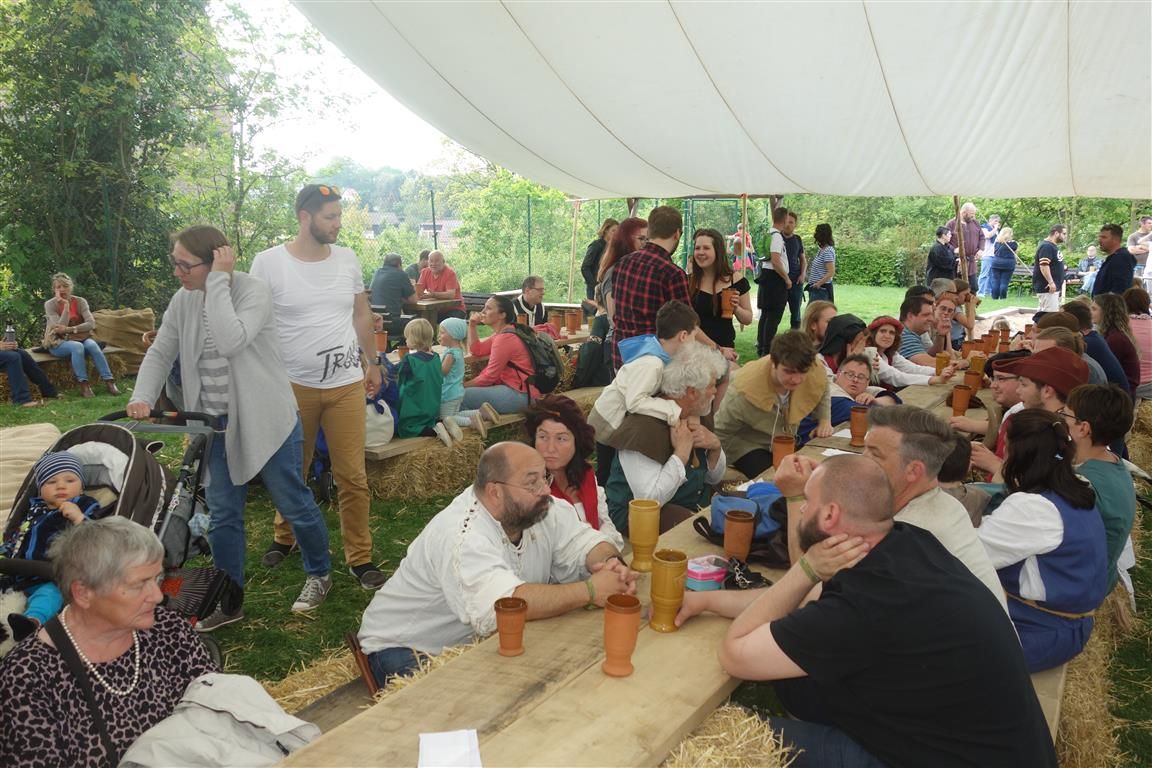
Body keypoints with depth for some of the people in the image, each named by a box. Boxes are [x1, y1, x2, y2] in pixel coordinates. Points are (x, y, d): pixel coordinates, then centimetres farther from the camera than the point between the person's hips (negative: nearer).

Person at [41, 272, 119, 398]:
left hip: (79, 338, 3)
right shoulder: (50, 304, -6)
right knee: (77, 346, -36)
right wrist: (66, 306, -22)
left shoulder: (80, 302, 0)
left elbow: (91, 323, -12)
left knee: (92, 345, -31)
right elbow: (60, 328, -18)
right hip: (58, 342, -2)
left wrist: (70, 329, -24)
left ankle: (109, 381, -36)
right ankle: (84, 386, -35)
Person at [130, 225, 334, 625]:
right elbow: (160, 353, 9)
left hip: (265, 421, -5)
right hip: (217, 424, 6)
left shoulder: (253, 290, -17)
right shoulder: (183, 300, 2)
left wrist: (219, 281, -27)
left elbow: (230, 342, -33)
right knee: (222, 516, 11)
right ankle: (230, 601, 25)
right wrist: (142, 398, -6)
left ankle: (319, 574, 31)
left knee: (294, 504, 8)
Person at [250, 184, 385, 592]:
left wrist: (372, 363, 14)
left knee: (353, 476, 2)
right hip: (293, 386, -2)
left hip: (347, 385, 2)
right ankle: (284, 537, 39)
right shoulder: (268, 263, -7)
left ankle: (359, 558, 13)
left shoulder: (347, 259, 4)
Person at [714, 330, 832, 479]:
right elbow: (721, 434, -19)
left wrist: (824, 420, -8)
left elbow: (822, 395, 7)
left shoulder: (816, 372, -21)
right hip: (748, 446, -5)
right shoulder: (744, 390, -34)